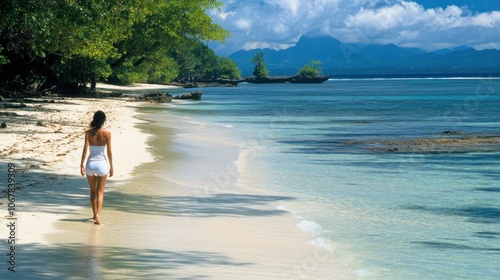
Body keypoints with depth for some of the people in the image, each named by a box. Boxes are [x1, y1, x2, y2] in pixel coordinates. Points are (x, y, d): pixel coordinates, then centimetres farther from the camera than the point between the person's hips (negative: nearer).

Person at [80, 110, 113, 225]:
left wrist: (82, 165, -2)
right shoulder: (107, 133, -7)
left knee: (93, 191, 18)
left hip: (90, 163, 1)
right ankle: (97, 215, -12)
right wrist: (111, 167, 5)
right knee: (100, 192, 5)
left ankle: (95, 214, 29)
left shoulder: (88, 133, -6)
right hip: (102, 163, -1)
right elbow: (109, 152, -4)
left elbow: (85, 150, -8)